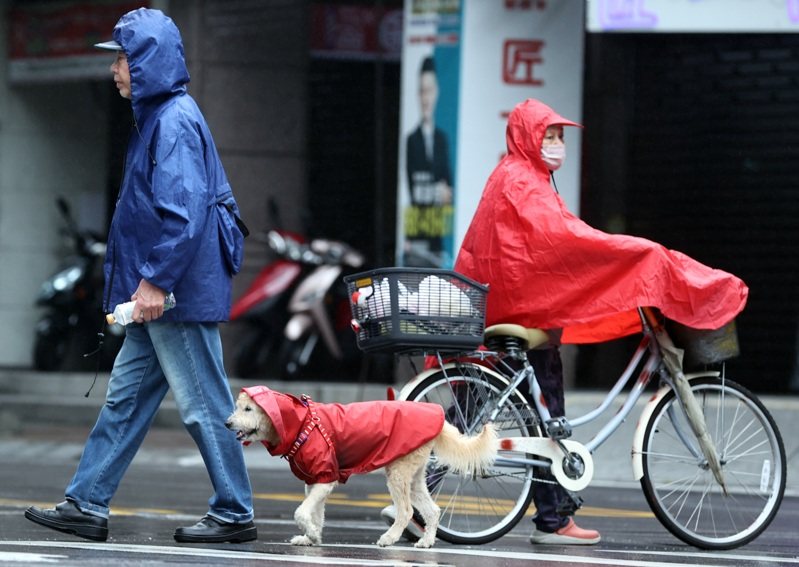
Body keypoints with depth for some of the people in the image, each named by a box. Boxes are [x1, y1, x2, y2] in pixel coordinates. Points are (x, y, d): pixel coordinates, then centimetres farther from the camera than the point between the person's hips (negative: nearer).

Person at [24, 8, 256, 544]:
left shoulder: (175, 122, -16)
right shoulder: (157, 116, 15)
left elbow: (183, 212, -23)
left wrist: (156, 280, -22)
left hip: (180, 296, -10)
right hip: (159, 296, 10)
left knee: (204, 403, -3)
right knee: (125, 397, 11)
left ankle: (235, 514, 5)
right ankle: (87, 505, 14)